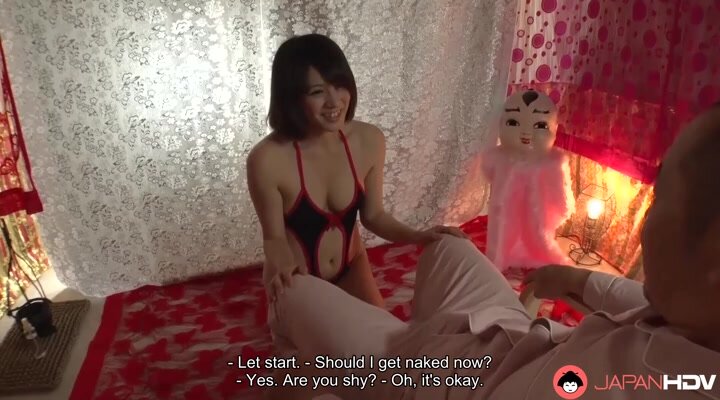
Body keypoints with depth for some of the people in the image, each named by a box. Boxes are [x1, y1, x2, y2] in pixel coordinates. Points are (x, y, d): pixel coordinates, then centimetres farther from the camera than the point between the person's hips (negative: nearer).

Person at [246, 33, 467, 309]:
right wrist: (280, 265, -39)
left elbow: (373, 215, -5)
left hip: (351, 267, 4)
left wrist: (418, 236, -20)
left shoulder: (369, 140, -18)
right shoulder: (267, 159, -30)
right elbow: (274, 237, -17)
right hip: (296, 279, -3)